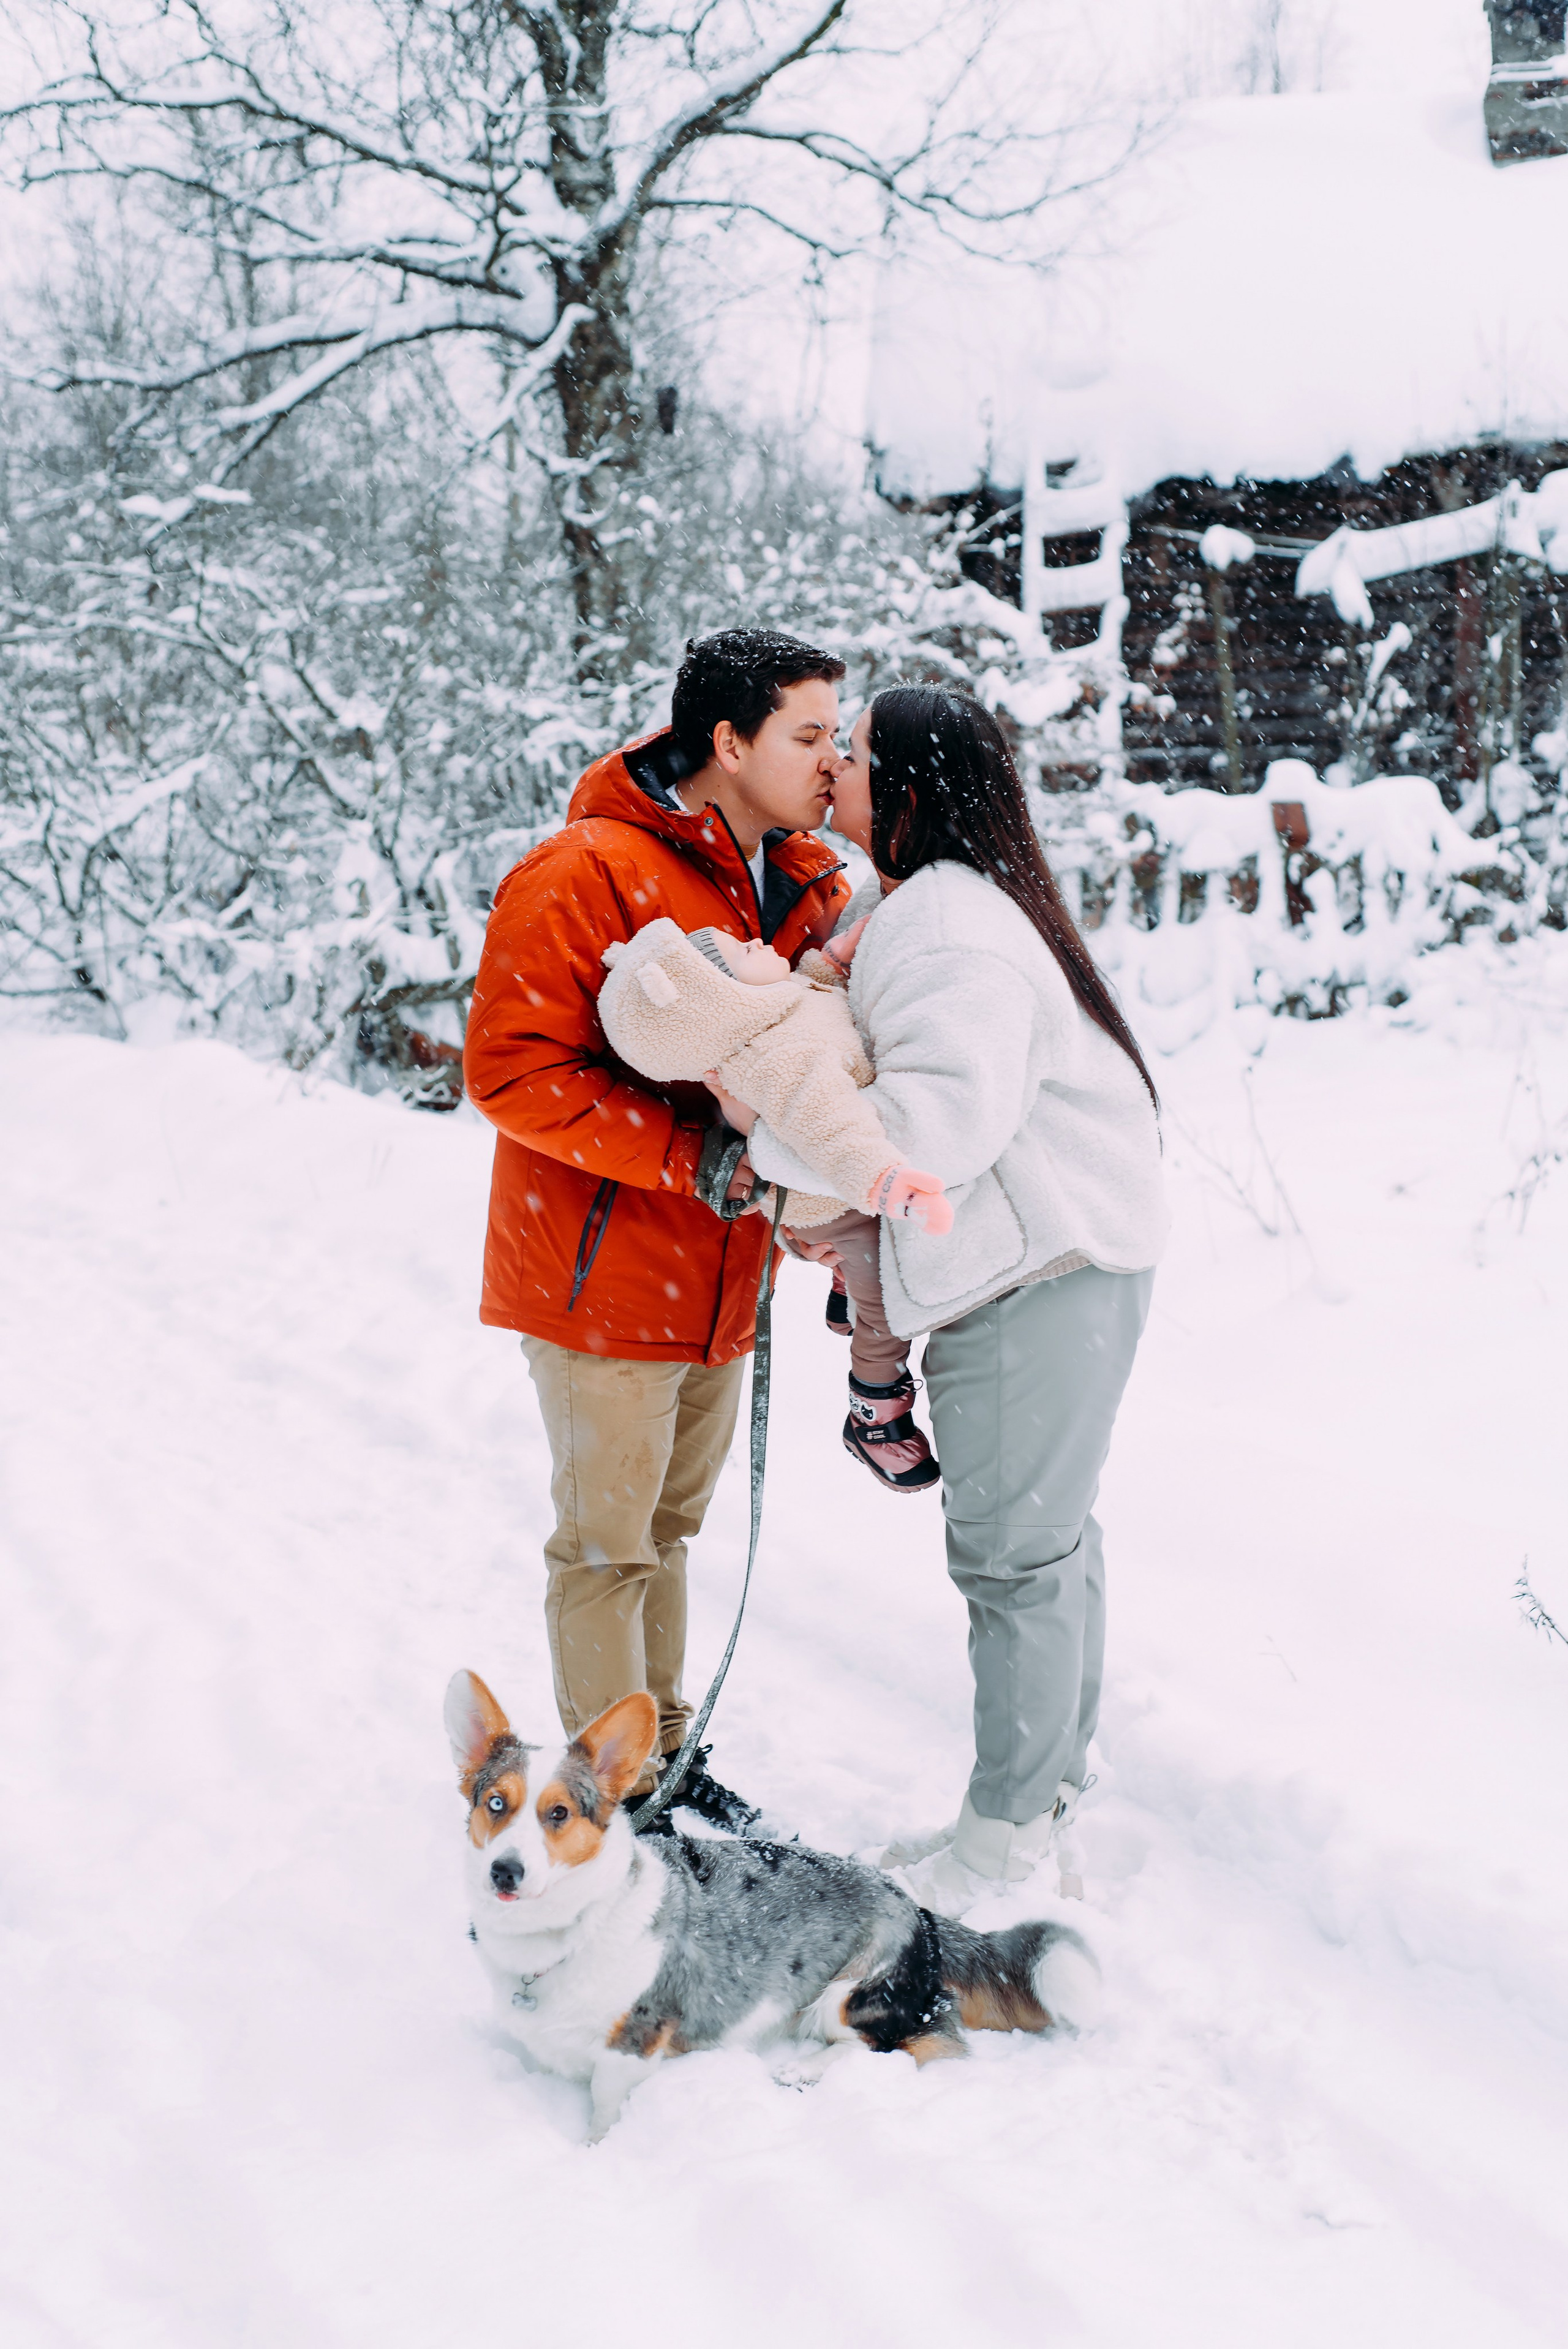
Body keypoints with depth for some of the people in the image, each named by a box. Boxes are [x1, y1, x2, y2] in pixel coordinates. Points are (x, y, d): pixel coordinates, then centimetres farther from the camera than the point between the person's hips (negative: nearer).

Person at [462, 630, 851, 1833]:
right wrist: (689, 1153, -25)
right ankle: (617, 1798, 17)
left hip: (717, 1276, 7)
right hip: (602, 1273, -7)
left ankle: (665, 1754, 33)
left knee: (671, 1525, 19)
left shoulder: (810, 886, 7)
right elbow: (511, 1070, -21)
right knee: (608, 1545, 3)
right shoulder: (586, 875, -17)